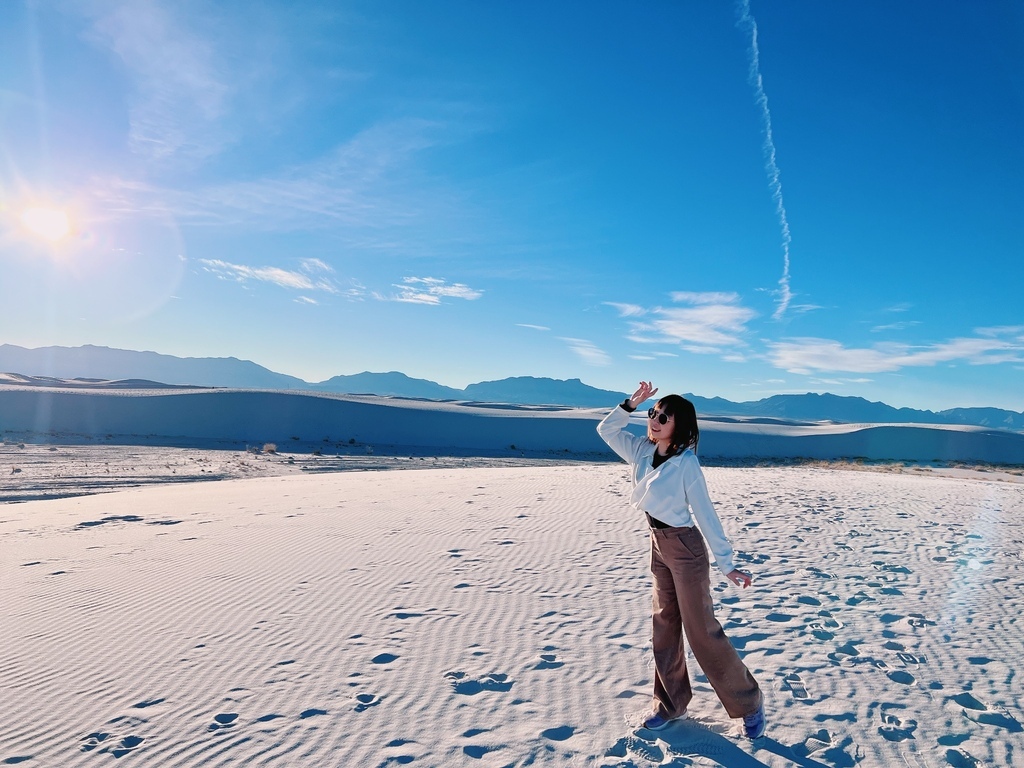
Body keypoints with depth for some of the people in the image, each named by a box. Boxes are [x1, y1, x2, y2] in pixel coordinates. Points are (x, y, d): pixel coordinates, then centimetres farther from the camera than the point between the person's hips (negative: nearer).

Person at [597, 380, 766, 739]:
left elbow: (706, 514, -16)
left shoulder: (686, 463, -19)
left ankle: (748, 702, 19)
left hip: (685, 548, -7)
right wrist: (632, 402, -6)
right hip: (659, 547, 7)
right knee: (665, 627, 14)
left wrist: (726, 564, -13)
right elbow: (607, 429, 8)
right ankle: (671, 703, 28)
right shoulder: (642, 451, -1)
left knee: (701, 630, 0)